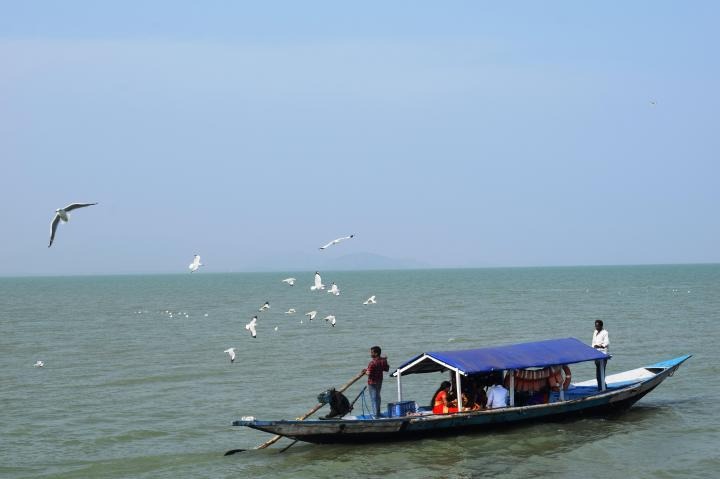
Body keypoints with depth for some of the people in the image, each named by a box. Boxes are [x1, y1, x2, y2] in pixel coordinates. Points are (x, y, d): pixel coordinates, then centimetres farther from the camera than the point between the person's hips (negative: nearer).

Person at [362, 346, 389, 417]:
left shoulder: (372, 363, -26)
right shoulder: (383, 361, -3)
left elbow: (369, 374, -29)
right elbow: (386, 369, 8)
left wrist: (365, 371, -9)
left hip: (372, 382, -8)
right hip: (379, 381, 8)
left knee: (374, 398, 4)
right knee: (377, 396, 22)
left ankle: (376, 414, 9)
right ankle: (378, 412, 34)